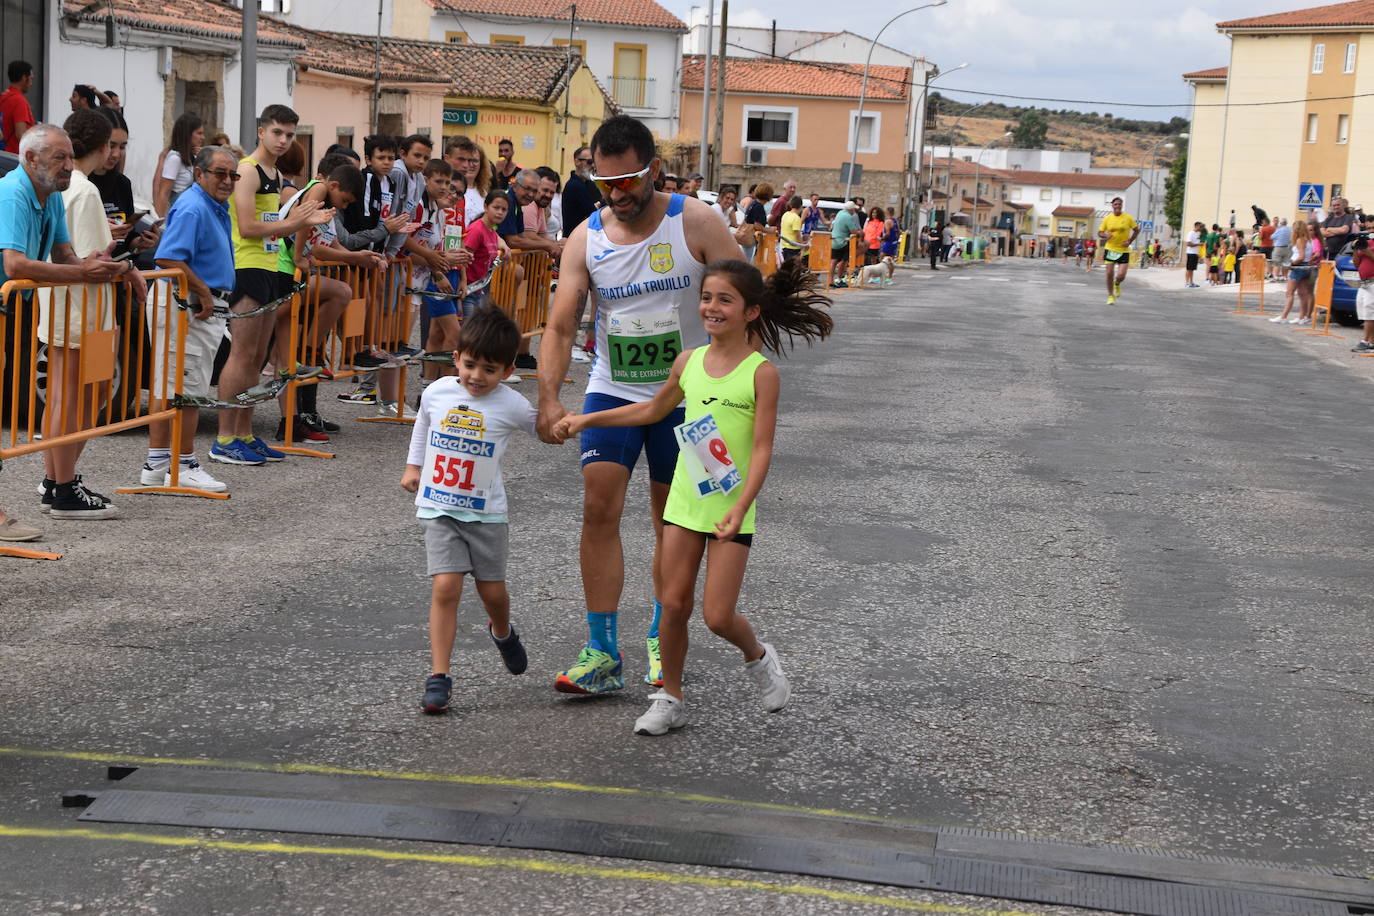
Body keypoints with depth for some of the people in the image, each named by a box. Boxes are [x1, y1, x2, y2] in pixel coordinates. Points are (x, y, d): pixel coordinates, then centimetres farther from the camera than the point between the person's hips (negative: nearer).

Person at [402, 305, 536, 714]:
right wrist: (413, 466, 24)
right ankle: (439, 677, -9)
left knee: (492, 590, 9)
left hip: (486, 512, 0)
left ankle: (502, 632, 46)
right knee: (445, 588, -13)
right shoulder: (437, 393, -4)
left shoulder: (510, 406, -10)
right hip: (439, 509, 0)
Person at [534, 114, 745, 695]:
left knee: (672, 522, 9)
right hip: (612, 391, 1)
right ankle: (602, 653, -5)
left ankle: (662, 640, 27)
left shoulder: (695, 222, -11)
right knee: (599, 508, -10)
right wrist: (549, 398, -24)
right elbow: (560, 326, -10)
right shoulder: (585, 239, -6)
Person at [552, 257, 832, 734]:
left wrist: (740, 507, -26)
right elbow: (653, 409, 21)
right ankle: (670, 700, 19)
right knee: (674, 603, 4)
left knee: (718, 616, -5)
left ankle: (757, 656, 27)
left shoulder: (760, 373, -11)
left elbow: (762, 448, -15)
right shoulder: (689, 362, 3)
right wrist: (587, 419, 20)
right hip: (685, 500, 4)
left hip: (730, 509, -4)